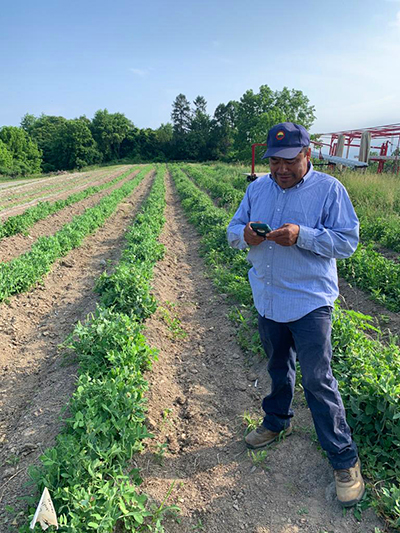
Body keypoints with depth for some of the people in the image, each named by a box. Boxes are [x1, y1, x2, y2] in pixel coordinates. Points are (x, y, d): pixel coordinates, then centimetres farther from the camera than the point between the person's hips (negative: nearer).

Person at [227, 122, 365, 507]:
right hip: (267, 299, 5)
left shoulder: (329, 189, -9)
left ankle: (344, 459, 19)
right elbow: (233, 230, 7)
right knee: (278, 367, 22)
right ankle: (277, 421, 46)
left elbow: (347, 242, -12)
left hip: (309, 301, -5)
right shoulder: (257, 188, 6)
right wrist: (245, 234, -17)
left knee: (317, 380, -1)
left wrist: (301, 235, -26)